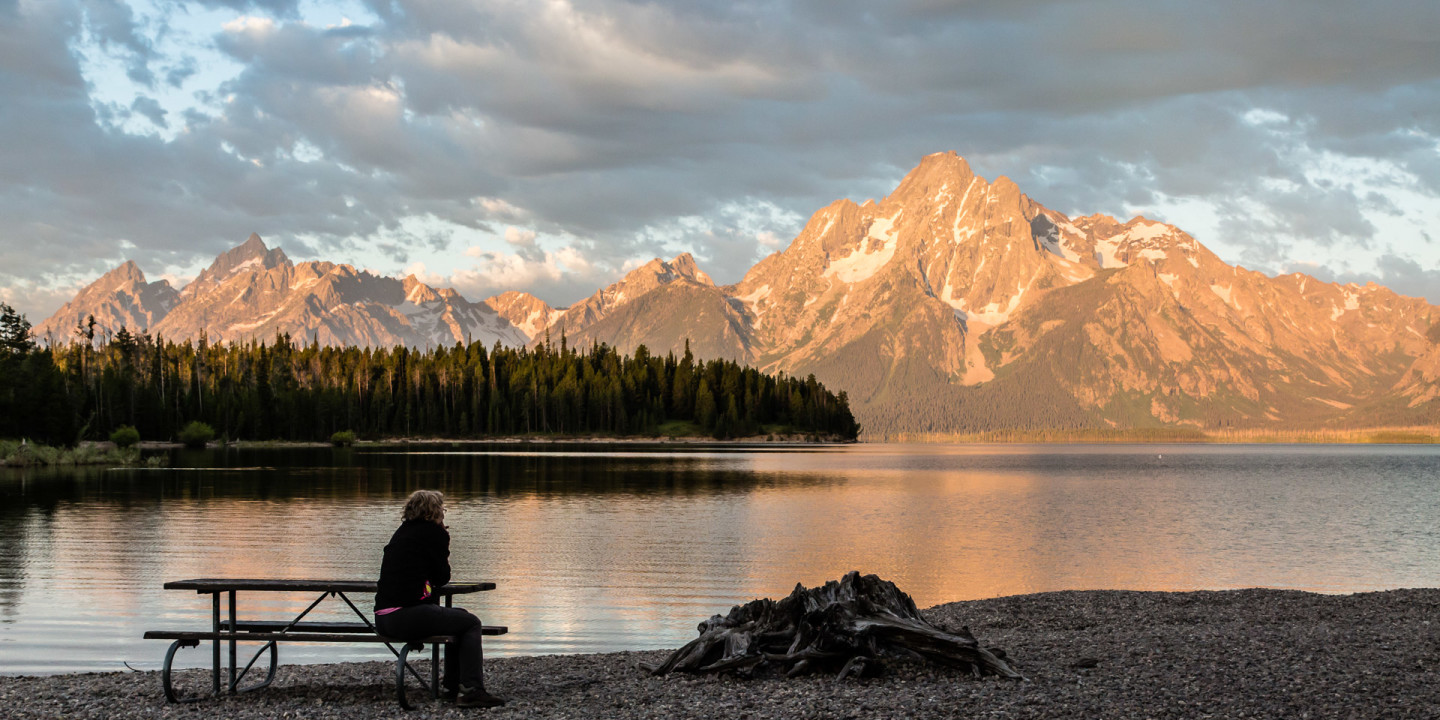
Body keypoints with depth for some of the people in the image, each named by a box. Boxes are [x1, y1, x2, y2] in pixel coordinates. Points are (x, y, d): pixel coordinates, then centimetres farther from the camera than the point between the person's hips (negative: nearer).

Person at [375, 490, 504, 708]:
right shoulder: (434, 533, -4)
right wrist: (445, 552, 13)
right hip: (407, 615, -9)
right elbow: (442, 578, -2)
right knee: (471, 623, 4)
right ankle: (471, 690, -7)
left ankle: (453, 686, 28)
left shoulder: (402, 532, 20)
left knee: (458, 618, 27)